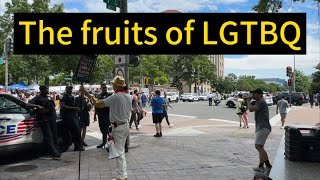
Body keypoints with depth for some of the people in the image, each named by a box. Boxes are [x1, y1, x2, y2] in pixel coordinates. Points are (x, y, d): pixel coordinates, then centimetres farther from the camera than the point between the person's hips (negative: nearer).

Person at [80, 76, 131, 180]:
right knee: (121, 151, 19)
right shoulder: (129, 97, 5)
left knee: (119, 152, 0)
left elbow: (98, 104, -22)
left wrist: (86, 93, -16)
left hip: (118, 127, -8)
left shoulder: (115, 97, -20)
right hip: (126, 125, 8)